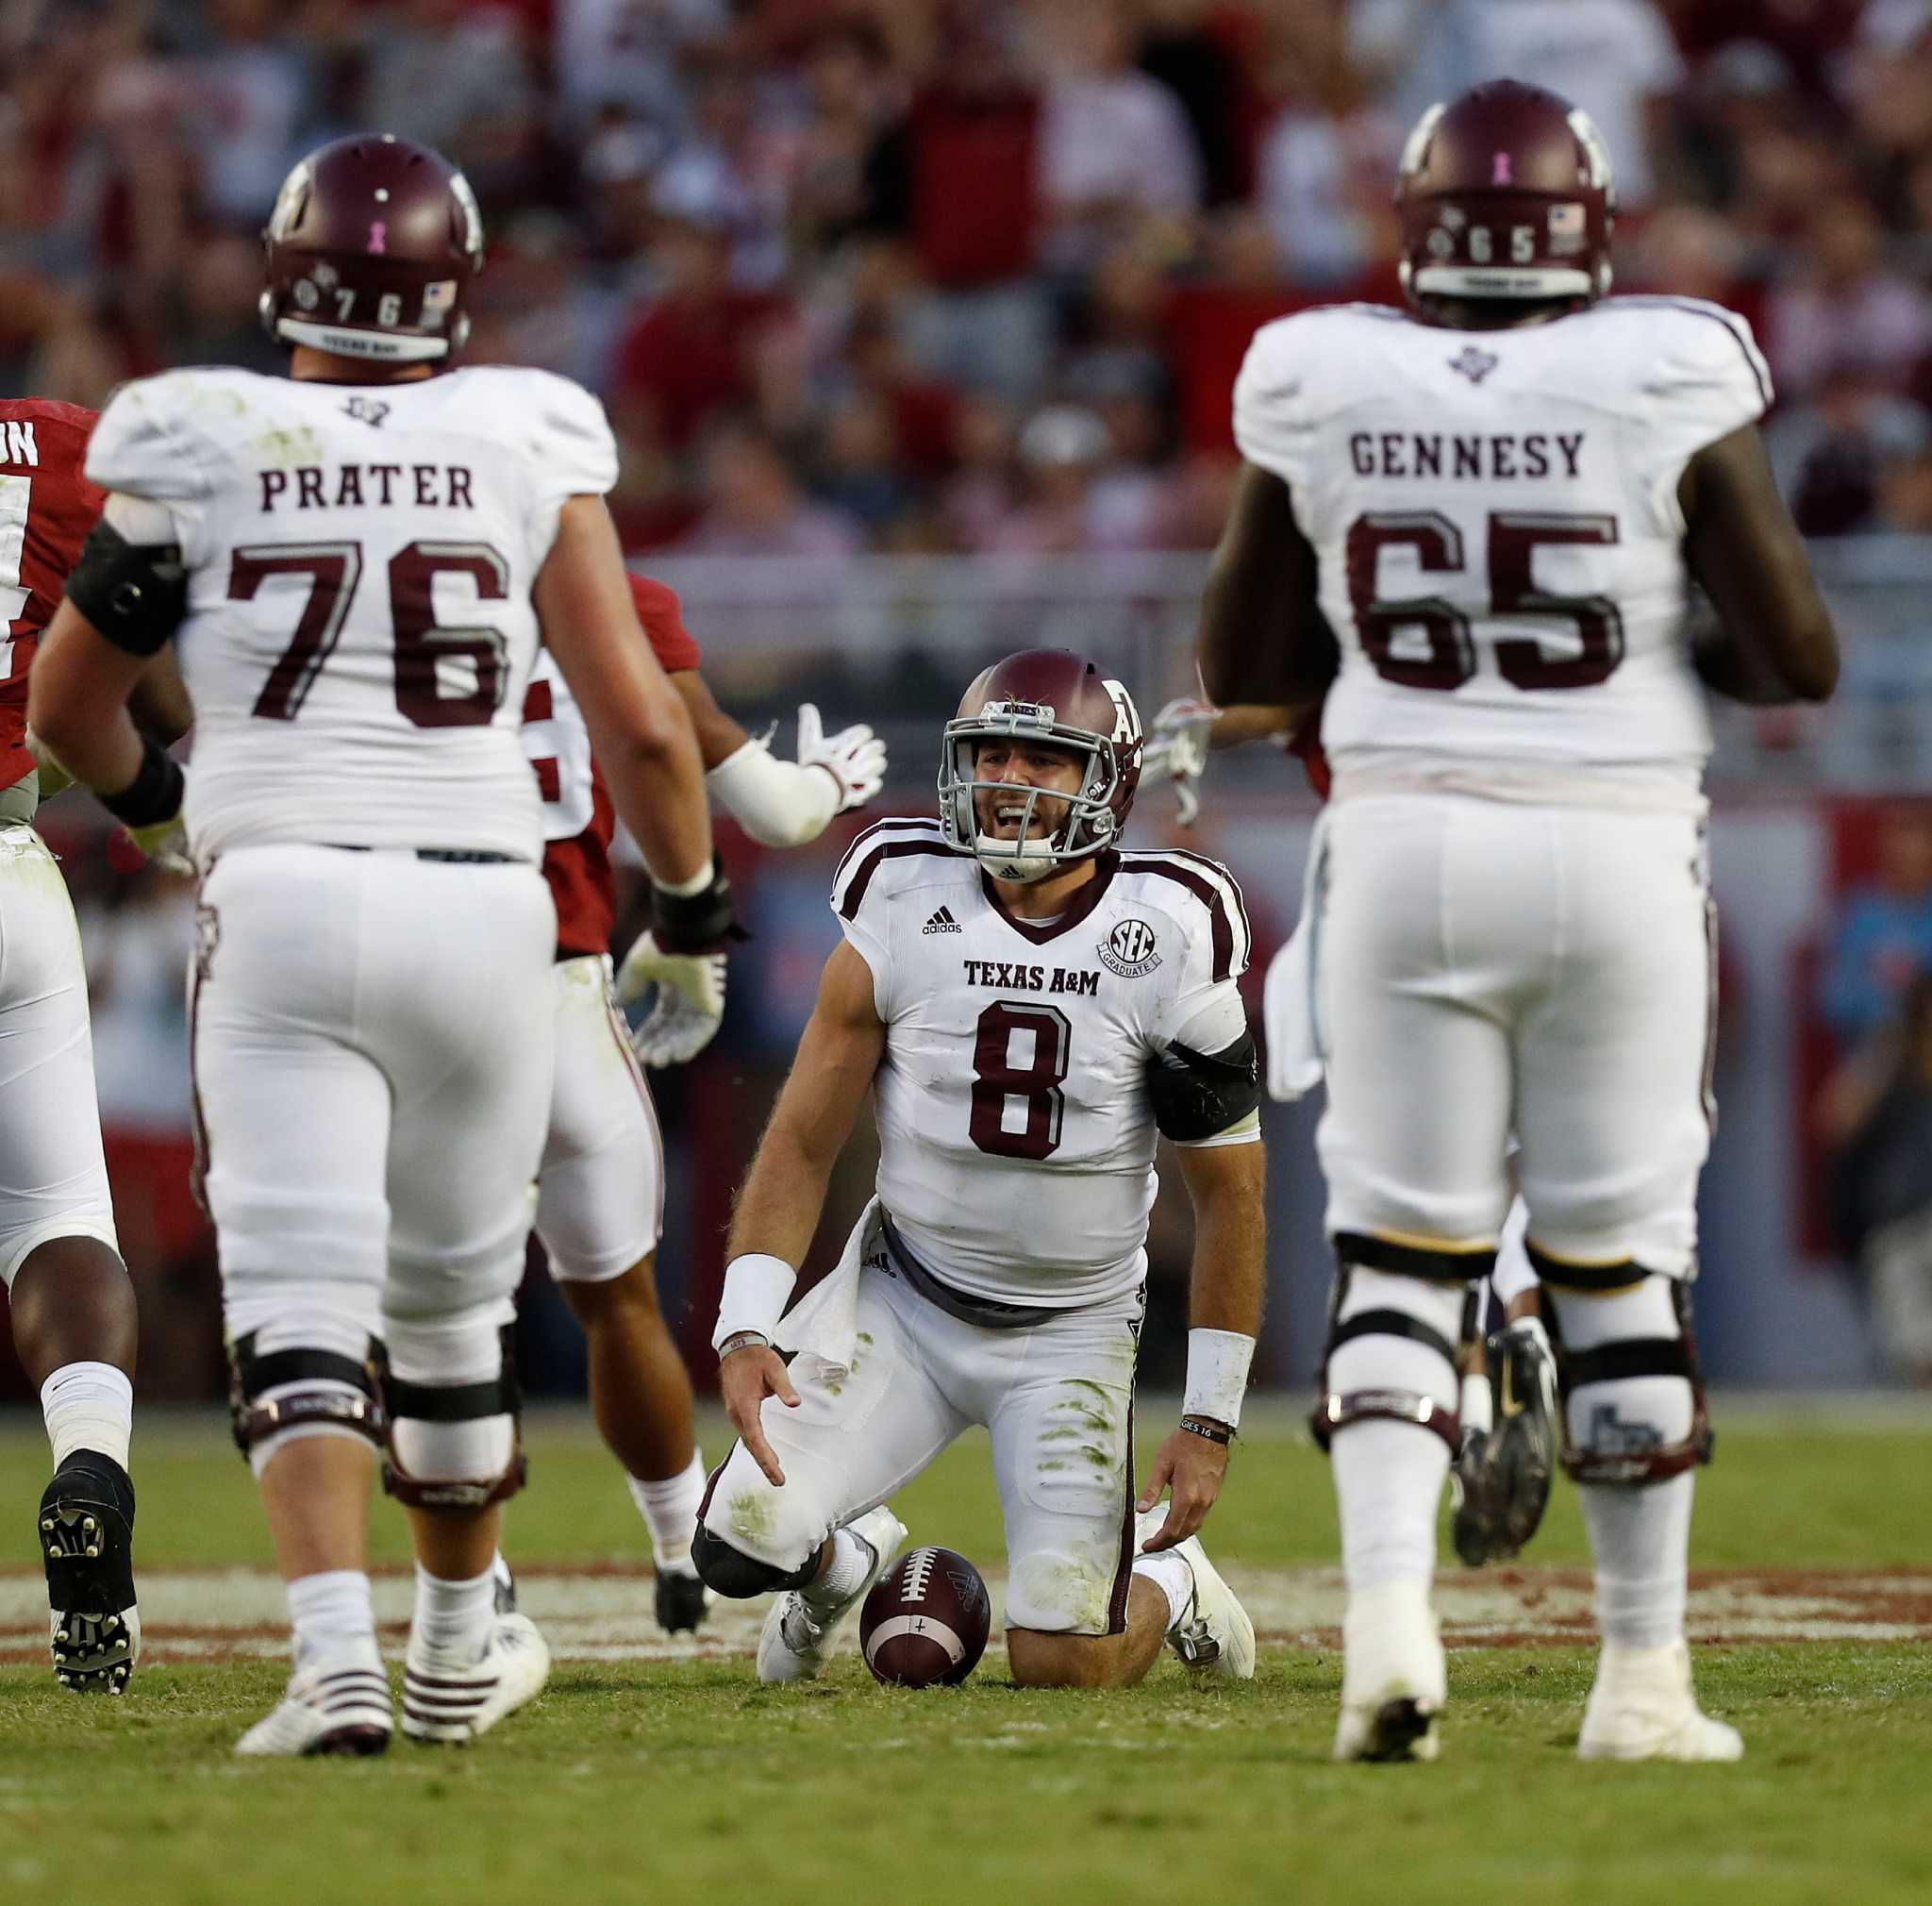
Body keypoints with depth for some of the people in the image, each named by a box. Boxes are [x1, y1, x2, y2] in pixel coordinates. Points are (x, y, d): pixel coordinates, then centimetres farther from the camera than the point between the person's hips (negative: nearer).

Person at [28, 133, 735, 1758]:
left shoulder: (198, 448, 1)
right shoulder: (530, 445, 2)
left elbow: (69, 701, 14)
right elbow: (640, 719, 0)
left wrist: (142, 790, 36)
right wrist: (690, 892, 18)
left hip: (282, 895, -2)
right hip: (481, 898, 2)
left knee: (300, 1311, -4)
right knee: (451, 1301, 19)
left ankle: (338, 1658, -23)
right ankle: (460, 1651, 34)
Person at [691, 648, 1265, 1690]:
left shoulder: (1168, 939, -11)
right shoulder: (906, 906, -8)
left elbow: (1228, 1191, -3)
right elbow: (802, 1143, -2)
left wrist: (1210, 1420, -4)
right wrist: (745, 1329, -14)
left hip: (1072, 1330, -1)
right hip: (902, 1300, 1)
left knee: (1063, 1665, -11)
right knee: (743, 1540, -18)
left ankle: (1169, 1583, 27)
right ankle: (846, 1561, 21)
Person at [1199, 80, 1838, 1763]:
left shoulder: (1319, 388, 0)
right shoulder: (1669, 381, -7)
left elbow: (1239, 662, 9)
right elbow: (1799, 658, -5)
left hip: (1404, 847, 1)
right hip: (1614, 849, -1)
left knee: (1400, 1251, 7)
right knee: (1620, 1265, 9)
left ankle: (1388, 1615, -14)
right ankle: (1643, 1674, 12)